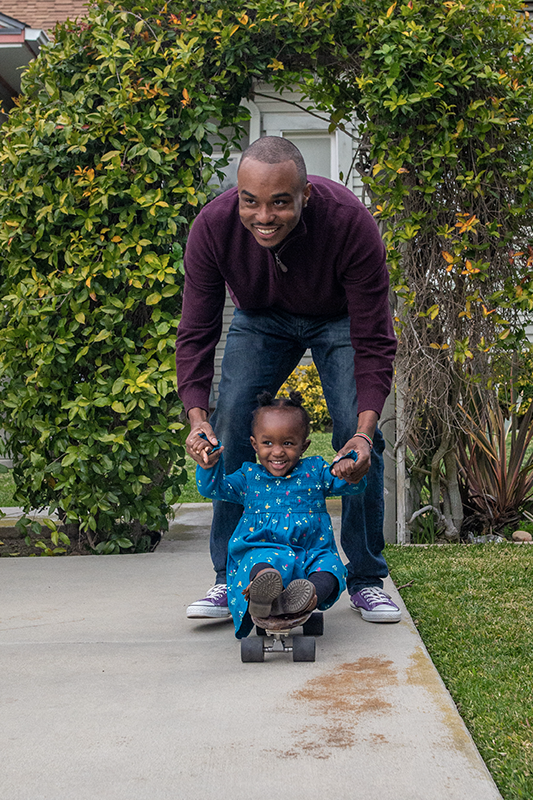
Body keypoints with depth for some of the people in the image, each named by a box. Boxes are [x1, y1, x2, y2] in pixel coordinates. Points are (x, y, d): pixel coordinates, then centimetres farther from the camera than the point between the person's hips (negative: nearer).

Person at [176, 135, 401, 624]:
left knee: (357, 435, -16)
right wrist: (197, 417, -36)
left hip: (339, 319, -2)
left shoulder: (350, 223, -38)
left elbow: (374, 341, -31)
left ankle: (366, 579, 0)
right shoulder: (213, 226, -32)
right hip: (259, 318, 2)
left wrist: (364, 430, -43)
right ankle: (231, 579, 0)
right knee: (230, 428, -12)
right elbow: (196, 332, -21)